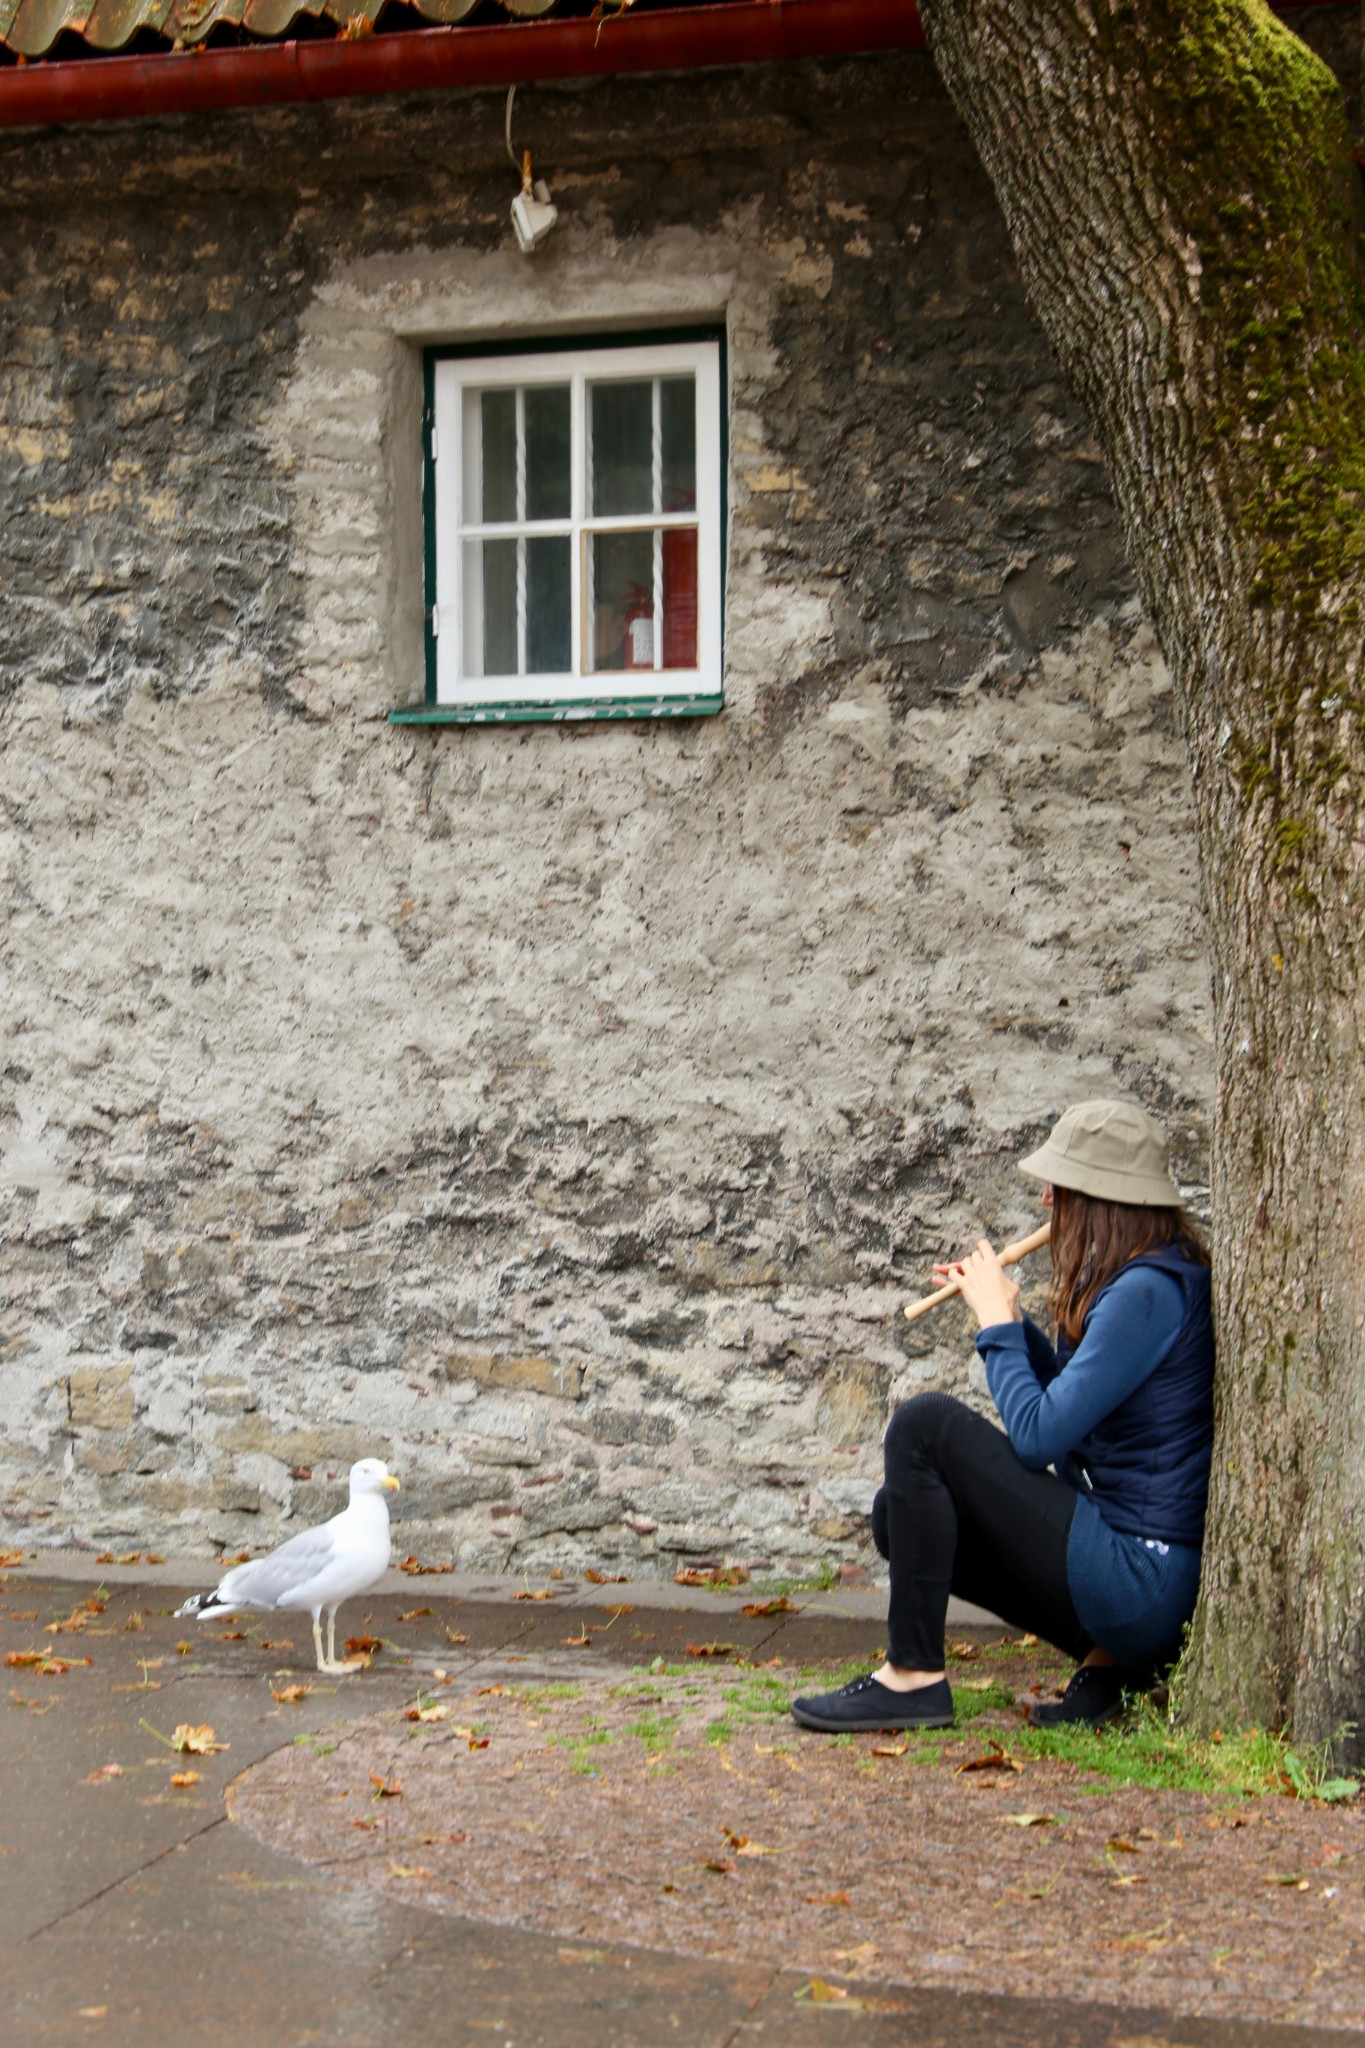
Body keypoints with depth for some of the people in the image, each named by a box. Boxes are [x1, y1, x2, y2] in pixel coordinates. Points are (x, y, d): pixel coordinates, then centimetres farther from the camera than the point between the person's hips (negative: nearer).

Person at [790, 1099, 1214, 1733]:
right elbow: (1068, 1399, 23)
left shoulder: (1150, 1291, -18)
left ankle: (913, 1677, -8)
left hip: (1142, 1581, -10)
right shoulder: (1131, 1280, 11)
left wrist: (997, 1321, -6)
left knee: (926, 1423, -13)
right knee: (898, 1512, 13)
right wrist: (1008, 1312, 13)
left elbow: (1037, 1435, -20)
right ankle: (1106, 1657, 7)